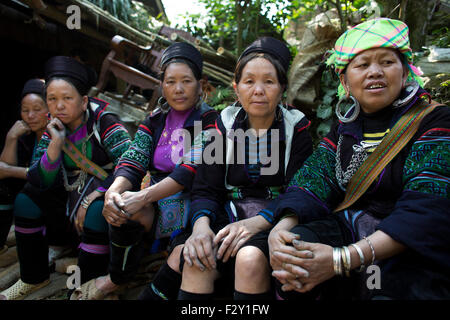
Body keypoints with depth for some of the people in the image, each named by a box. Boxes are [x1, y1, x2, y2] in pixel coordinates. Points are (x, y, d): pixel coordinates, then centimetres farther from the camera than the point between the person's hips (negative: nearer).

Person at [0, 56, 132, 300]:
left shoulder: (104, 123, -14)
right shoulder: (52, 132, 3)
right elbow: (40, 182, -5)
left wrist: (90, 199, -22)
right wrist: (55, 143, -19)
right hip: (70, 198, 6)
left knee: (96, 213, -35)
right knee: (26, 200, -6)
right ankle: (33, 278, 11)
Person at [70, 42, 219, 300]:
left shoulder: (208, 120, -5)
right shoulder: (154, 120, 11)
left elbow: (192, 170, -19)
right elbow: (133, 162, -3)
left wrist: (143, 197, -30)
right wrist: (113, 191, -25)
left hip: (190, 200, -4)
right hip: (155, 197, 5)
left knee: (131, 212, -25)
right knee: (120, 206, -24)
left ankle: (117, 280, 2)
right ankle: (117, 278, 0)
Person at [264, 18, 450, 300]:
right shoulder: (345, 129, 10)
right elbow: (313, 182, -4)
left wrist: (343, 259, -31)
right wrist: (280, 229, -27)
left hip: (414, 248, -2)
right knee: (292, 249, -25)